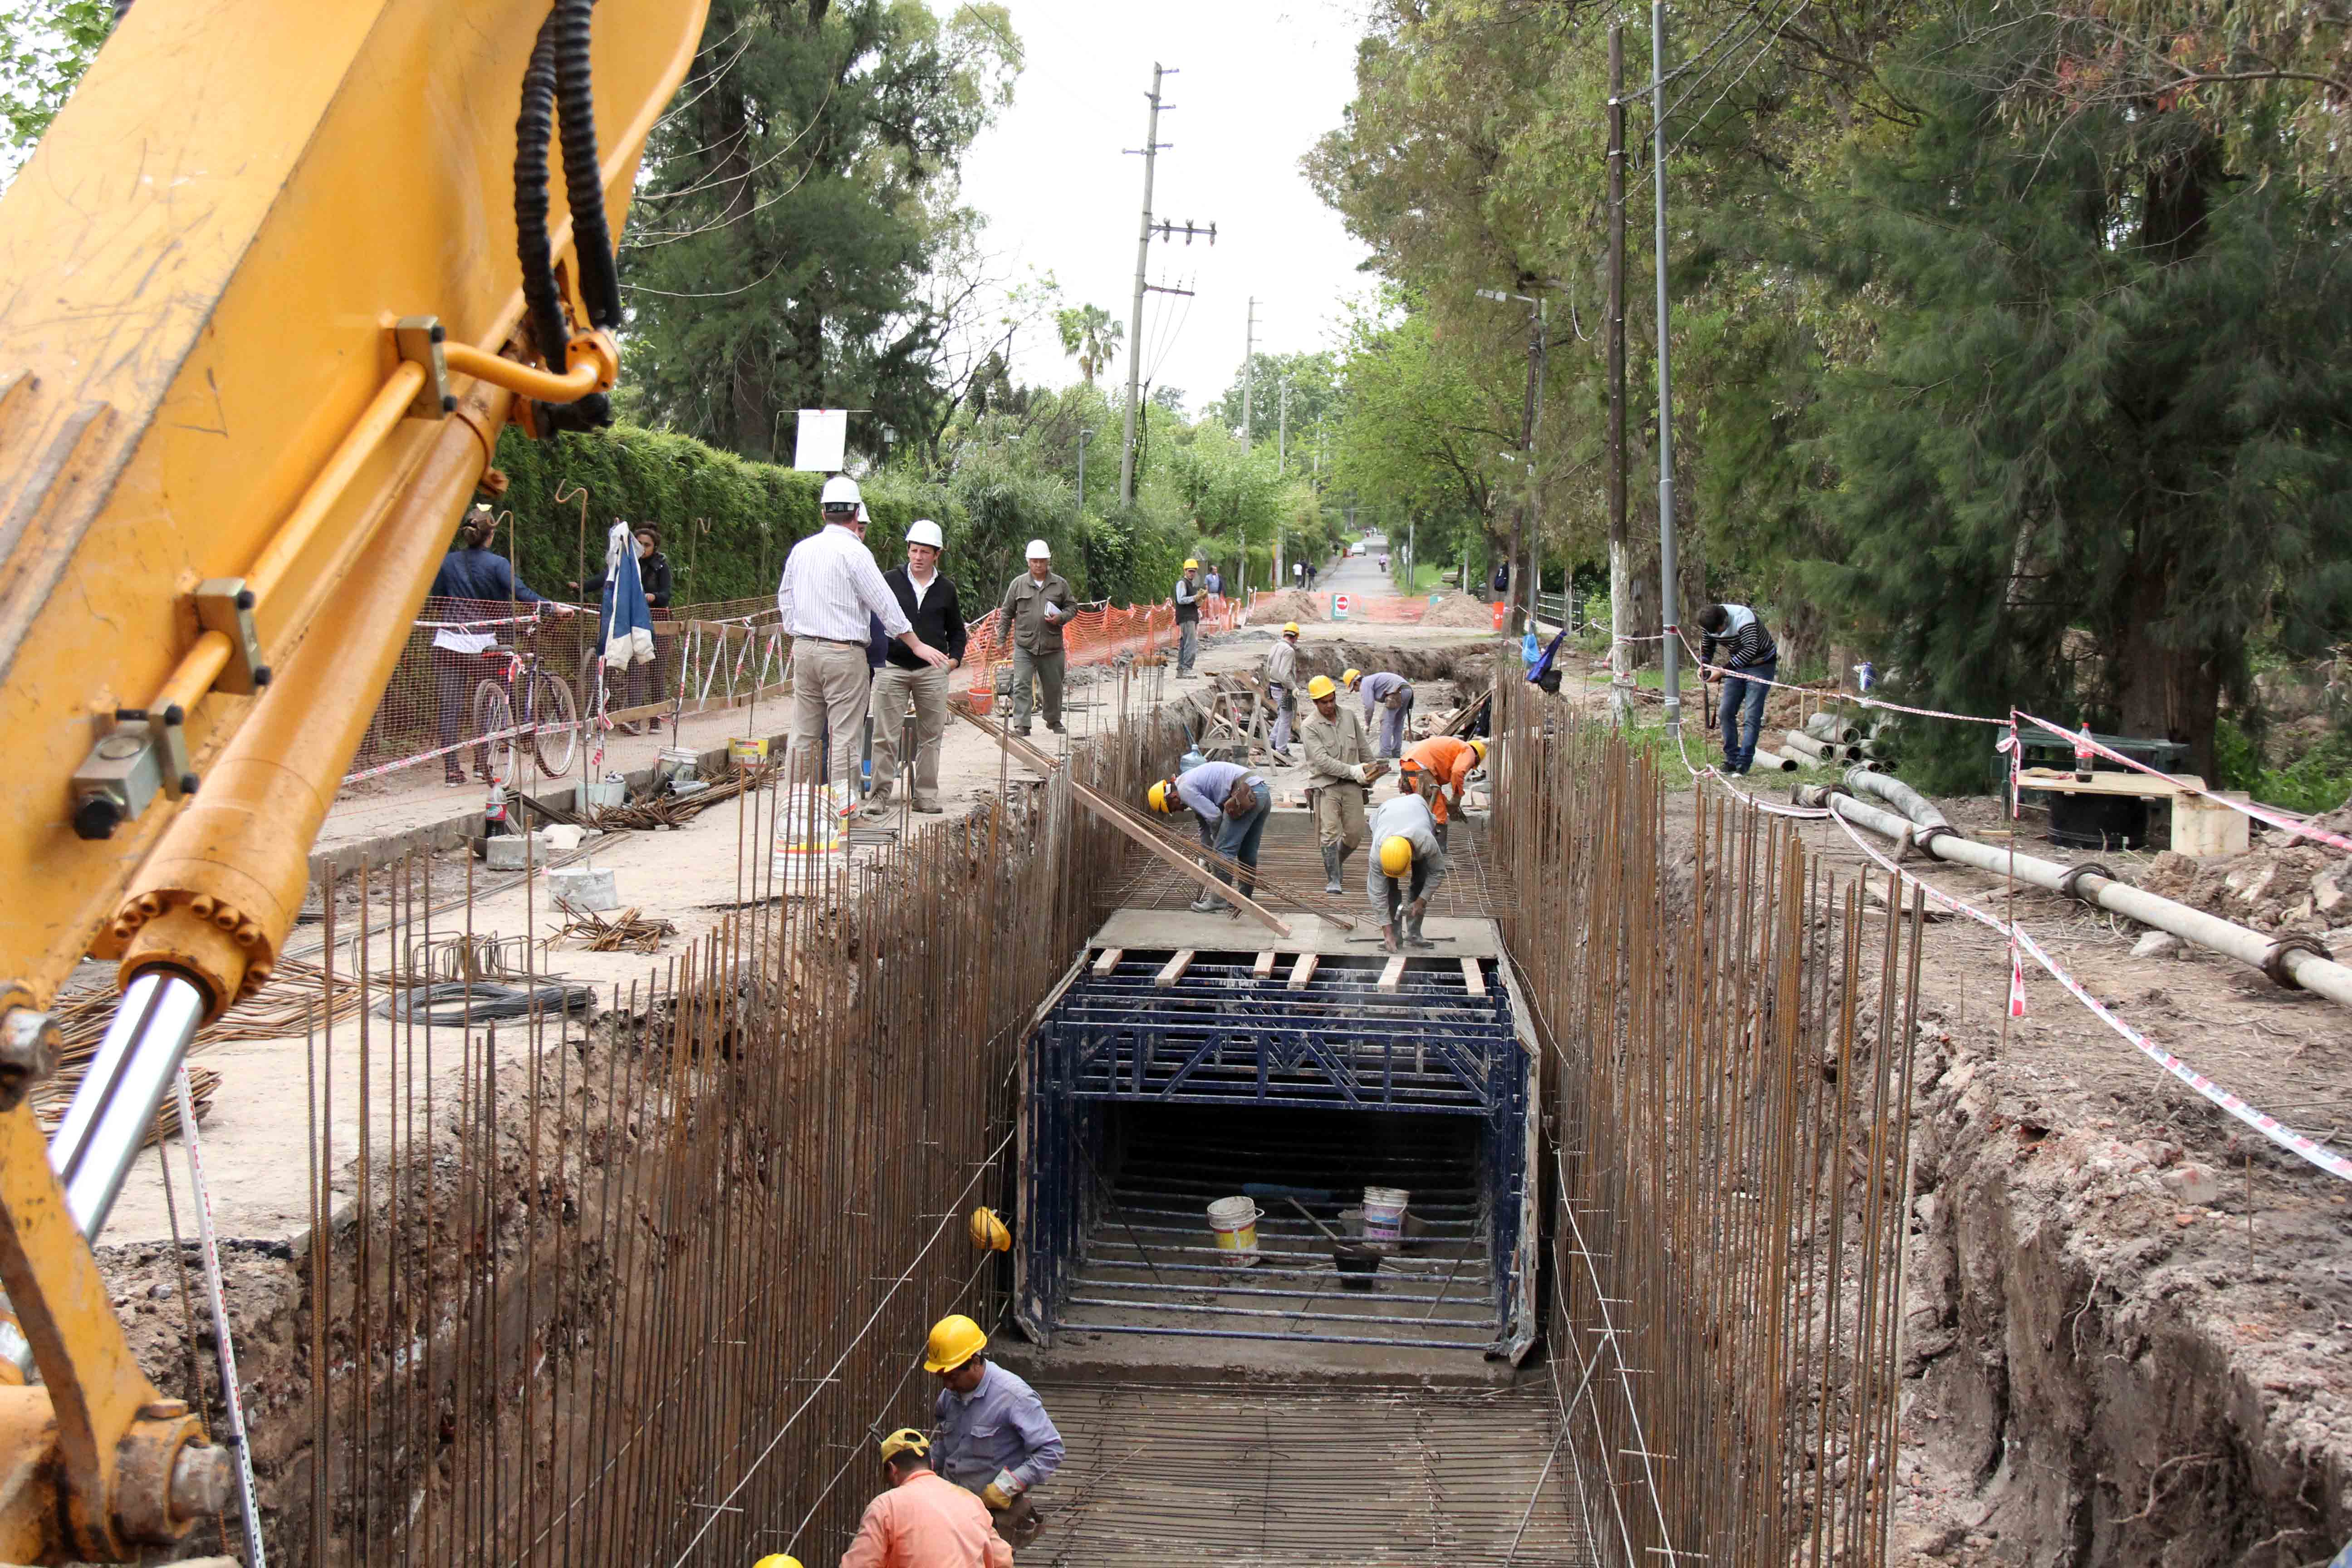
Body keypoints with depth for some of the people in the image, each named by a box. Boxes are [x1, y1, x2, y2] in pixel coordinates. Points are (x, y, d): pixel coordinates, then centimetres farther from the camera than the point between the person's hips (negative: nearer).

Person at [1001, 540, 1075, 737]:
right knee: (1021, 685, -11)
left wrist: (1061, 618, -9)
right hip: (1024, 645, -2)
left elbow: (1072, 606, 12)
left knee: (1053, 686, 13)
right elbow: (1007, 613, 7)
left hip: (1052, 646, 2)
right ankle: (1021, 725, -10)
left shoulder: (1060, 584, 6)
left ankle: (1054, 720, 32)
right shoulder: (1018, 584, 3)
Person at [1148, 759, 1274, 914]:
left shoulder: (1185, 790, -5)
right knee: (1248, 853, 17)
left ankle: (1219, 900, 1)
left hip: (1246, 795, -10)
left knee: (1224, 849, -3)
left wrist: (1217, 838, 13)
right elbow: (1205, 825, 34)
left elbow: (1214, 816, -8)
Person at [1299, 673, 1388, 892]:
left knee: (1355, 833, 3)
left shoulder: (1349, 716, 6)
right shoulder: (1309, 727, -9)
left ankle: (1336, 863, 30)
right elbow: (1322, 761, -18)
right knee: (1330, 833, -12)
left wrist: (1372, 770, 25)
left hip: (1351, 784, 4)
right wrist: (1354, 771, -20)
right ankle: (1333, 880, -10)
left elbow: (1364, 747, 19)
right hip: (1326, 785, -4)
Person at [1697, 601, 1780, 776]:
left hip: (1761, 665, -7)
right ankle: (1731, 759, 8)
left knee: (1751, 715, -12)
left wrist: (1723, 670, -40)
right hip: (1737, 665, 7)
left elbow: (1750, 651, -38)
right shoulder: (1709, 624, -9)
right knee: (1726, 712, 1)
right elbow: (1706, 649, 8)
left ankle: (1743, 762, -13)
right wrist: (1703, 667, -14)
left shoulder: (1743, 618, -31)